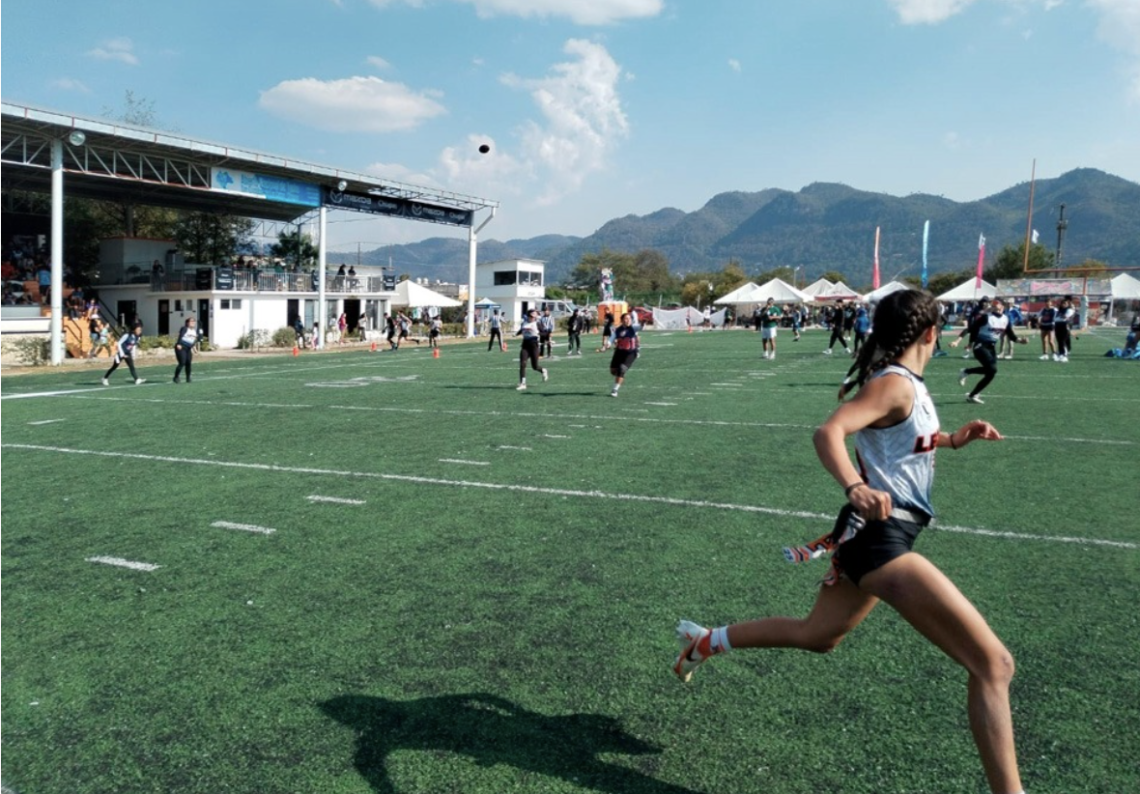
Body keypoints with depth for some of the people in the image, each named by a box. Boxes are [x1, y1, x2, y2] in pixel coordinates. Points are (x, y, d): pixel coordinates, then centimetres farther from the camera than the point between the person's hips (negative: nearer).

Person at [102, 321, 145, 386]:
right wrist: (122, 354, -21)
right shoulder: (127, 336, -24)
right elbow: (119, 344, -20)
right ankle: (105, 378, 25)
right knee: (114, 367, 7)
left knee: (132, 367, -10)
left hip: (128, 354, 5)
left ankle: (137, 380, -23)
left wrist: (133, 355, 9)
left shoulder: (137, 337, -4)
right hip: (121, 353, -5)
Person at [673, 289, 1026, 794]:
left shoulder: (905, 385, 13)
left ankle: (705, 642, 38)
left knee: (817, 635, 27)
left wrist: (952, 440, 20)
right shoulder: (894, 383, -15)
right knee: (993, 664, -10)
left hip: (875, 533, 10)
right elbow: (828, 432, -31)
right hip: (881, 535, -10)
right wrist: (855, 488, -48)